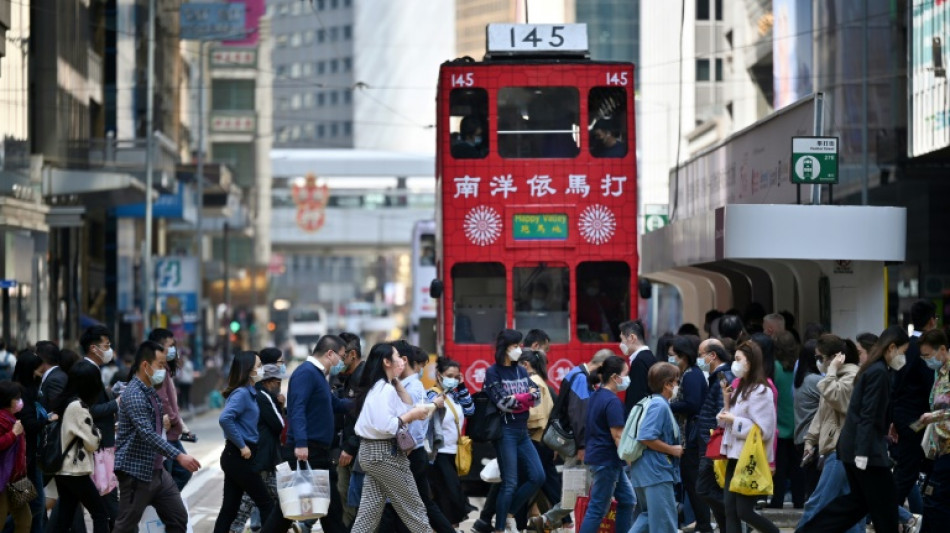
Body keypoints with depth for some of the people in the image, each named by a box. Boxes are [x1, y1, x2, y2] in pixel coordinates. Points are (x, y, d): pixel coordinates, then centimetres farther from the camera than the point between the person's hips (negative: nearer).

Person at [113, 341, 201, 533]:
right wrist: (179, 456, -35)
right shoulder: (134, 394, -19)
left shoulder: (151, 392, 12)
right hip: (136, 473, -9)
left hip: (157, 472, 9)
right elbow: (148, 434, -30)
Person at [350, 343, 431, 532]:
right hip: (385, 453, -10)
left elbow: (407, 407, 13)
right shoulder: (386, 390, -16)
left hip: (371, 452, 10)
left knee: (370, 509, 7)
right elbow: (386, 425, -26)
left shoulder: (376, 387, 14)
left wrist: (397, 382, 12)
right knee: (412, 506, 3)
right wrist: (411, 415, -16)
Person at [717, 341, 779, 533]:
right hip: (735, 455, 9)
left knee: (744, 511, -7)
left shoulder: (760, 391, -13)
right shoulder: (741, 388, 14)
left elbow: (764, 430, -19)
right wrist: (726, 414, 1)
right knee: (730, 508, 3)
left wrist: (734, 421, -16)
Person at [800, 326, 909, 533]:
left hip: (851, 445, 10)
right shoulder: (879, 373, -15)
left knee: (859, 499, 14)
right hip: (865, 448, -10)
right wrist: (863, 452, -23)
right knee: (885, 501, 1)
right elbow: (867, 416, -20)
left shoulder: (874, 369, 15)